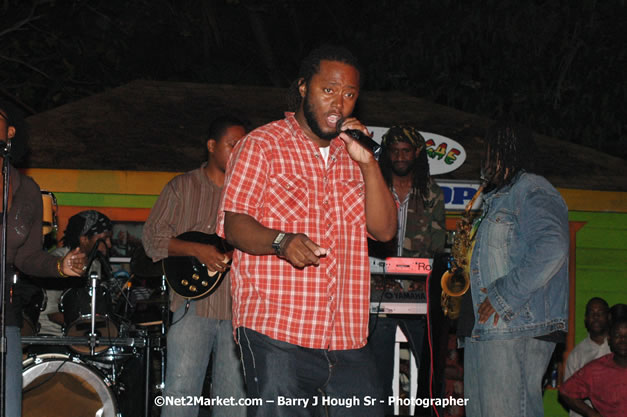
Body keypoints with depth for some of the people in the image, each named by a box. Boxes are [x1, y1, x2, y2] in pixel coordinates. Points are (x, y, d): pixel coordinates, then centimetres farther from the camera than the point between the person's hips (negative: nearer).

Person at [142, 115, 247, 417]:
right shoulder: (183, 188, 6)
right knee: (181, 392, -8)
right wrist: (196, 250, -13)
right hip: (193, 304, -3)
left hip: (239, 309, 3)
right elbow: (152, 238, 0)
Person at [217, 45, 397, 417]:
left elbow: (384, 230, 10)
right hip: (277, 334, -5)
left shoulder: (352, 154, 20)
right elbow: (235, 224, -5)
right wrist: (282, 241, -25)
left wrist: (368, 163, -2)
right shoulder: (263, 145, 4)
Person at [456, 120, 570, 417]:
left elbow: (552, 248, -22)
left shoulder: (532, 191, -5)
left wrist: (503, 296, -21)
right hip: (481, 328, 10)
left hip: (516, 329, -10)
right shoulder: (497, 199, 27)